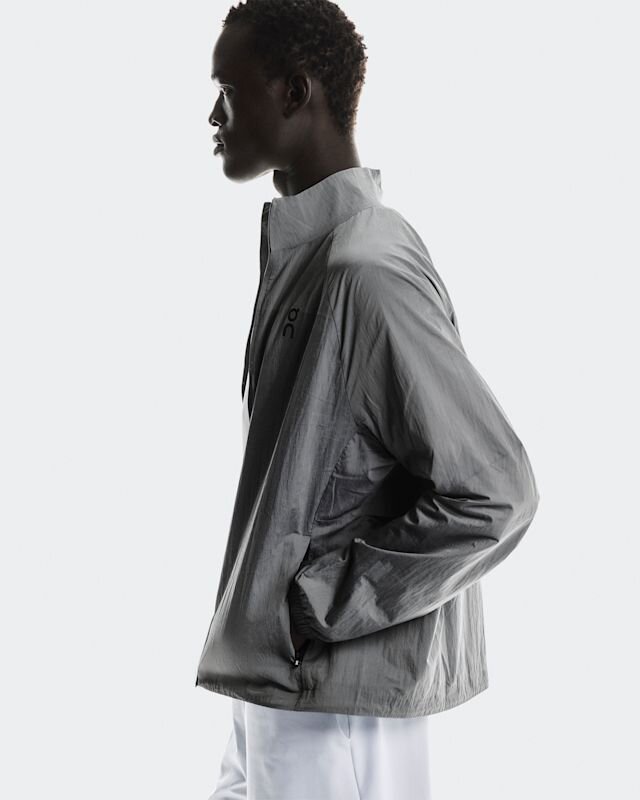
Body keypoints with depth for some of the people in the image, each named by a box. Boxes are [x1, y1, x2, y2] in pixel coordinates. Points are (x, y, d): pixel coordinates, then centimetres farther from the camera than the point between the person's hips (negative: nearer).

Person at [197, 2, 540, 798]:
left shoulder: (367, 269, -21)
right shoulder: (302, 248, 8)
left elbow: (493, 493, -23)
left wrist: (321, 608, -17)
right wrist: (261, 617, 11)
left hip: (339, 687, -9)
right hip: (281, 675, 9)